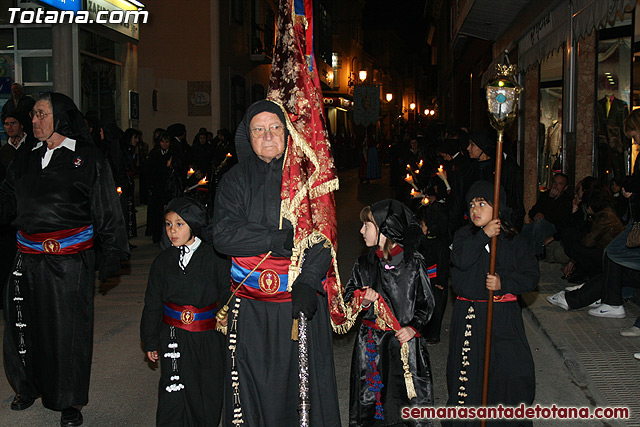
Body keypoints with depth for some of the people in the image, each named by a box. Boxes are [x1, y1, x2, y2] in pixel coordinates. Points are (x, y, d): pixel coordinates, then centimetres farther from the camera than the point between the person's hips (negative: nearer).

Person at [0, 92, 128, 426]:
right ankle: (28, 386, 38)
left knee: (67, 330, 5)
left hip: (69, 263, -5)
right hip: (28, 261, 5)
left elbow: (107, 213, -3)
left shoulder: (87, 160, -4)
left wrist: (111, 258, -4)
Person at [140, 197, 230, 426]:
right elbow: (152, 305, 12)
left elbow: (228, 296, 0)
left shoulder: (214, 258, -4)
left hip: (208, 338, -1)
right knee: (173, 396, -2)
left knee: (209, 396, 6)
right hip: (173, 338, 2)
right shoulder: (163, 261, 5)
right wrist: (150, 342, 14)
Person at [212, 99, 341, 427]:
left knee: (305, 382, 2)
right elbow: (223, 236, -7)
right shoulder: (235, 180, 6)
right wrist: (280, 239, -14)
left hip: (302, 298, 0)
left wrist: (307, 282, -20)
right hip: (251, 308, 1)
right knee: (252, 387, 4)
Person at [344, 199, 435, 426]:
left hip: (405, 341, -2)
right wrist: (363, 302, -9)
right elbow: (348, 298, 11)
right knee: (369, 400, 4)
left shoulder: (414, 263, -3)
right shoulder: (364, 264, 5)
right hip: (371, 344, 2)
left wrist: (413, 327, -10)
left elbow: (426, 303, 4)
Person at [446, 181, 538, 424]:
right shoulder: (464, 235, 4)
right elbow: (460, 260, -17)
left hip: (504, 314, 0)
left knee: (514, 371, -5)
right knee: (467, 369, 3)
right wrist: (484, 235, -21)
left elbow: (532, 276, 0)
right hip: (469, 316, 0)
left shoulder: (513, 240, 4)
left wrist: (503, 283, -14)